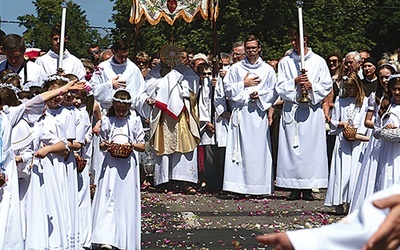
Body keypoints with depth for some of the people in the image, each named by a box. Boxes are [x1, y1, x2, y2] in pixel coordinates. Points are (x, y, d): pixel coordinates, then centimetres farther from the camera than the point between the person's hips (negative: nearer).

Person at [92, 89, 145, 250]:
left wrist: (132, 145, -14)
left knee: (126, 200, 1)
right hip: (111, 163, 0)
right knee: (108, 197, -9)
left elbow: (142, 146, 6)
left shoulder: (135, 121, 5)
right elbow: (101, 145, 15)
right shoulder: (107, 121, 8)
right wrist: (106, 145, -8)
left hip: (128, 163, 0)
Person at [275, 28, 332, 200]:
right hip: (291, 110, 1)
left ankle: (308, 188, 0)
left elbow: (327, 86, 5)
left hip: (312, 109, -1)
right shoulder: (285, 62, 9)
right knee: (292, 147, -2)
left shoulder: (318, 61, 6)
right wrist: (295, 81, -11)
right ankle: (295, 188, 2)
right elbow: (280, 87, 5)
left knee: (311, 147, -4)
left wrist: (311, 85, -11)